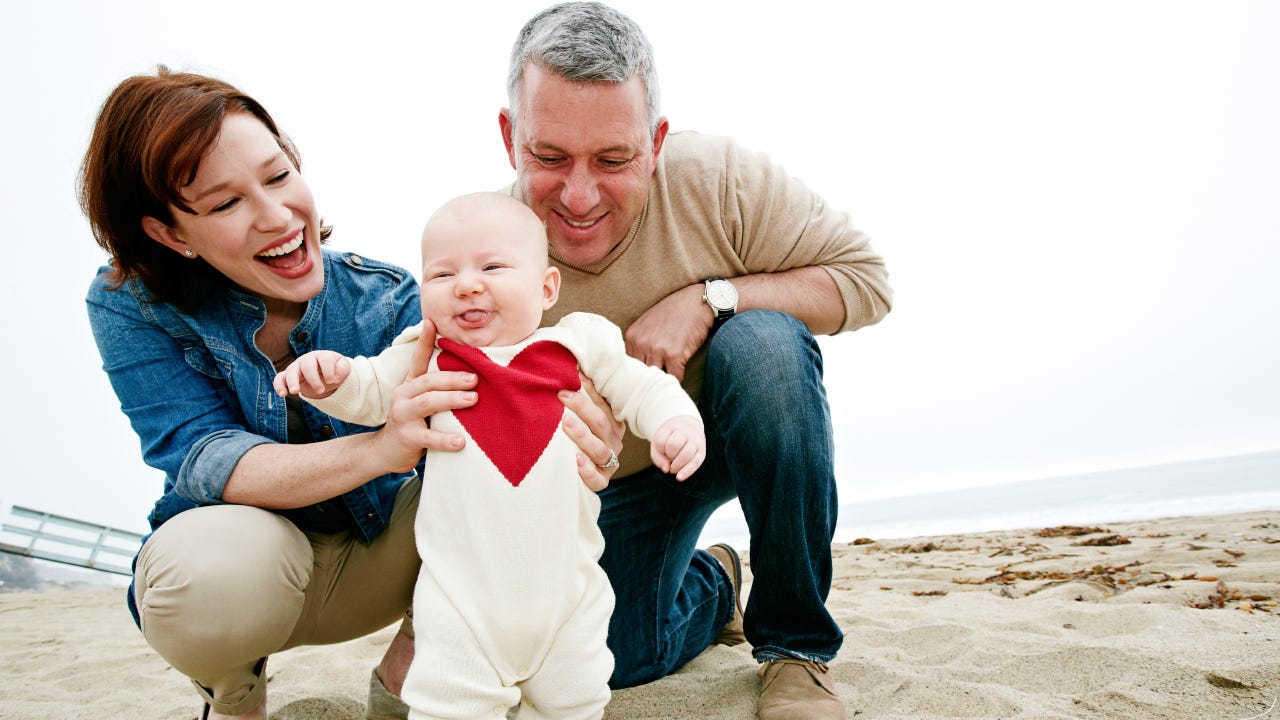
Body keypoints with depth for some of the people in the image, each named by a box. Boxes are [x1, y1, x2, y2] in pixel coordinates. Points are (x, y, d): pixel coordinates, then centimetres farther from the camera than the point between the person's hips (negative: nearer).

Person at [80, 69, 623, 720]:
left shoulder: (386, 300, -15)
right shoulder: (129, 310, -14)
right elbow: (204, 459, -26)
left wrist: (562, 429, -53)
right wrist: (380, 449, -45)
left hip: (378, 555, 1)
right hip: (239, 568, 0)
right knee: (215, 560, -36)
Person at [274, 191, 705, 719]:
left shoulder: (579, 345, -4)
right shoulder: (426, 357, -1)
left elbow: (641, 389, 3)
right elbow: (367, 393, 9)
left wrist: (677, 423, -17)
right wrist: (327, 377, -12)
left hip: (568, 588, 1)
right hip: (460, 593, -1)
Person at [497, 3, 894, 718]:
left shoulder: (718, 178, -25)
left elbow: (866, 278, -19)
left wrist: (709, 298, -32)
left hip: (746, 428, -1)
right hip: (622, 479, 2)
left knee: (764, 341, -33)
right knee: (614, 655, -9)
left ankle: (797, 642, -15)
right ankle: (714, 586, 30)